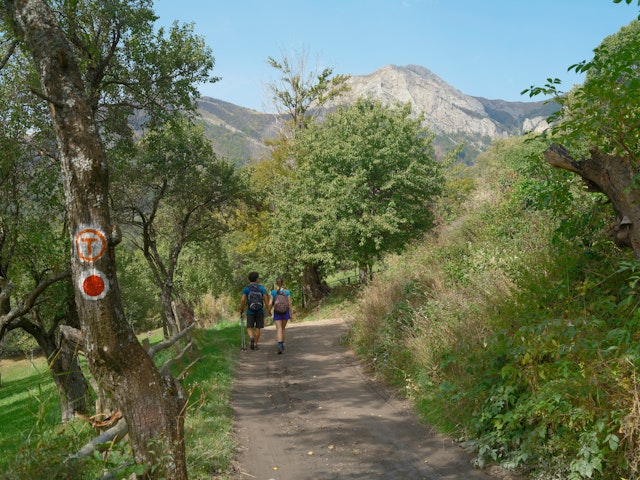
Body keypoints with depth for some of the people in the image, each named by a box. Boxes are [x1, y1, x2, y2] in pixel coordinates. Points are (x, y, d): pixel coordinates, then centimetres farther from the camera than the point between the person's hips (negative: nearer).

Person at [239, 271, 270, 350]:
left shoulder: (246, 288, -2)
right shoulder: (261, 288, -1)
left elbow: (242, 300, -9)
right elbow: (266, 299, -7)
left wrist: (241, 309, 5)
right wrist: (268, 310, 1)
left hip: (250, 311, 0)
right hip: (260, 311, 0)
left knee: (249, 328, 8)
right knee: (257, 328, 11)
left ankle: (251, 337, -21)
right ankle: (255, 344, 12)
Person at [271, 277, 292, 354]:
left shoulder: (273, 292, -5)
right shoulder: (287, 292, -5)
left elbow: (270, 303, -6)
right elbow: (289, 304, -4)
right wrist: (291, 314, 3)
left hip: (277, 312, -1)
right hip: (285, 312, 1)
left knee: (279, 329, -7)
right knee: (283, 328, 19)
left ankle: (280, 345, -27)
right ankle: (282, 345, 29)